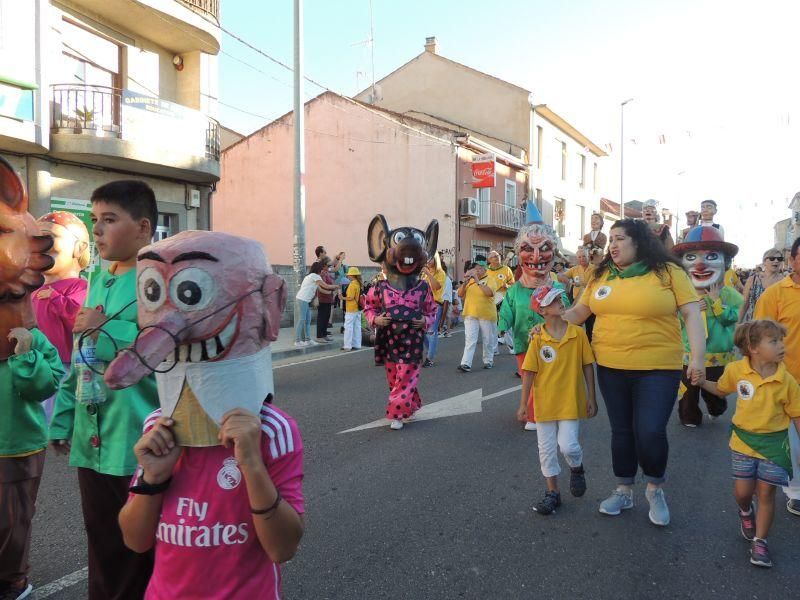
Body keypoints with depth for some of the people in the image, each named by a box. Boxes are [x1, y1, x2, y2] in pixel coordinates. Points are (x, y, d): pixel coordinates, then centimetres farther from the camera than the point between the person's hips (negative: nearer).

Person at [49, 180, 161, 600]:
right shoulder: (98, 282, 12)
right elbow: (79, 360, 18)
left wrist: (105, 328, -16)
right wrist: (64, 419, 15)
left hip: (141, 448, -7)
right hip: (92, 444, 8)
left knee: (144, 561, 8)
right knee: (103, 554, 21)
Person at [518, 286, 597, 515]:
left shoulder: (578, 333, -6)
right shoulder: (538, 339, -6)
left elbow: (587, 367, 1)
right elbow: (529, 373, -3)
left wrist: (591, 398, 2)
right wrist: (523, 404, -3)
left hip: (571, 402, -1)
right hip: (544, 403, 1)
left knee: (568, 445, -10)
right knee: (546, 449, 8)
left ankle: (577, 469, 25)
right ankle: (553, 492, 26)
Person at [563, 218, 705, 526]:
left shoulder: (668, 271, -5)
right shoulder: (602, 276, 6)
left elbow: (691, 314, -6)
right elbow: (579, 311, 12)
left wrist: (698, 355, -14)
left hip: (658, 369, -4)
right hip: (611, 368, 4)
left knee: (650, 432, -7)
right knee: (621, 431, 14)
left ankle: (655, 489, 23)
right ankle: (624, 491, 33)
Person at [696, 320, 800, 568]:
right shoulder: (735, 370, -10)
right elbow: (721, 389, 11)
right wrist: (700, 381, -5)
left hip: (774, 443, -1)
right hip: (743, 441, 1)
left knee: (766, 492, 2)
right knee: (742, 492, 6)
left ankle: (760, 541, 17)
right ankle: (746, 513, 42)